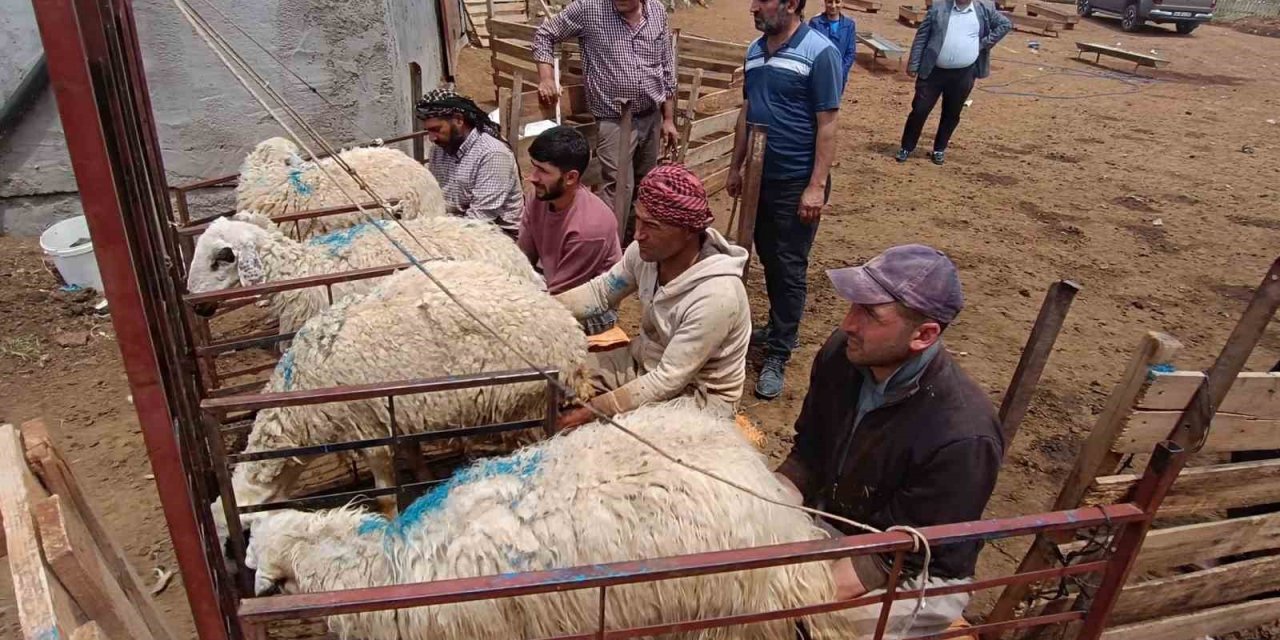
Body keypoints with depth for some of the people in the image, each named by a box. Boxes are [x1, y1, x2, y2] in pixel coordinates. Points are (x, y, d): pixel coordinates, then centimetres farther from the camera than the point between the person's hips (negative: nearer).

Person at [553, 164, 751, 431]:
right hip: (646, 362, 7)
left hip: (698, 394, -6)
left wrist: (595, 409, -29)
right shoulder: (648, 251, -15)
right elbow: (601, 291, 2)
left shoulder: (714, 295, -35)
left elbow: (670, 380, -30)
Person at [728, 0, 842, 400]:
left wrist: (817, 185, -18)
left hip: (797, 183, -7)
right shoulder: (755, 50, 7)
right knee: (769, 259, 17)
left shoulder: (819, 52, -14)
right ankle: (778, 328, 34)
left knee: (789, 269, 1)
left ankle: (778, 355, 11)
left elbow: (827, 125, -15)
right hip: (760, 177, 7)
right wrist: (736, 166, 15)